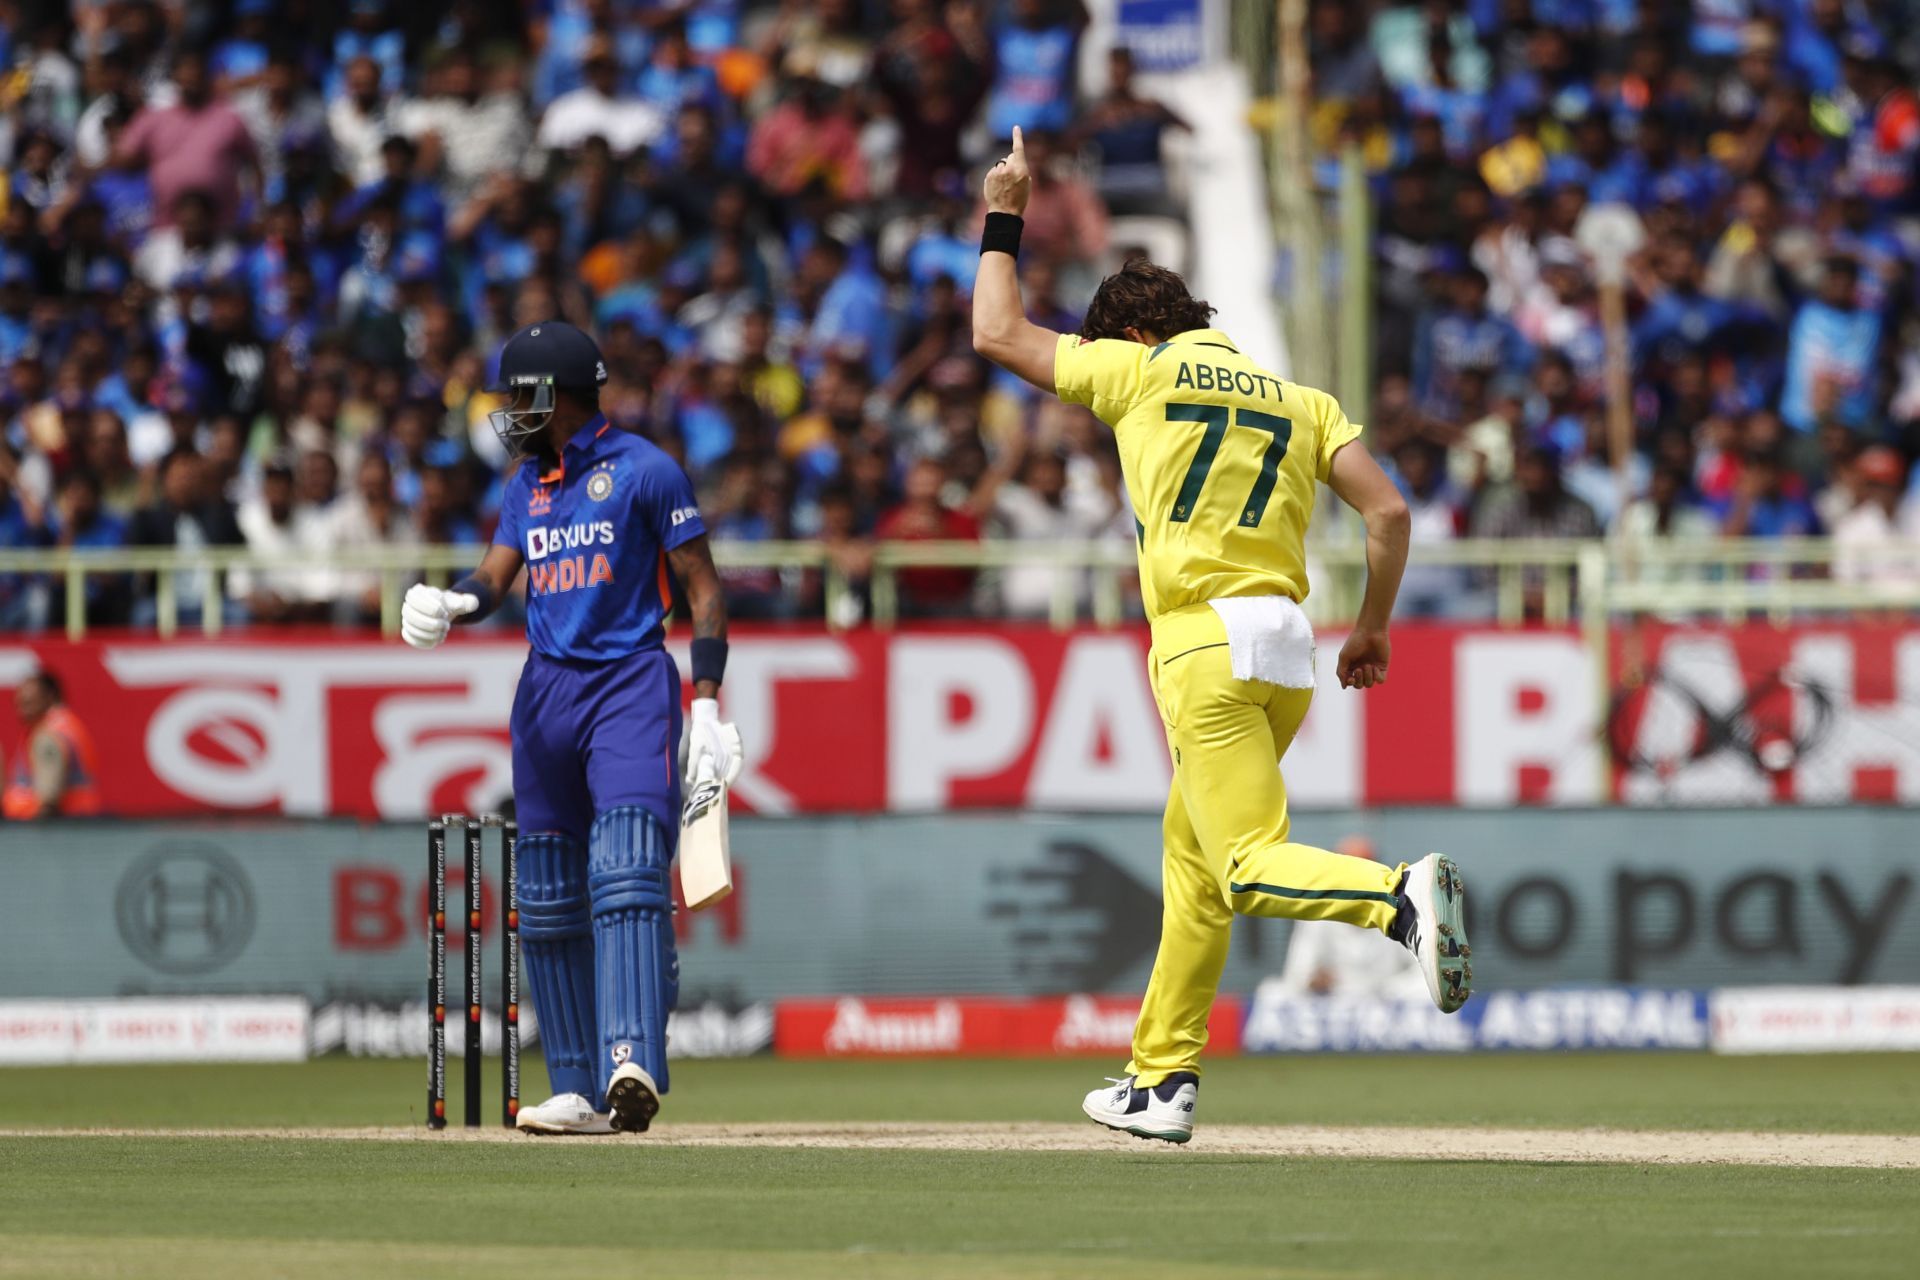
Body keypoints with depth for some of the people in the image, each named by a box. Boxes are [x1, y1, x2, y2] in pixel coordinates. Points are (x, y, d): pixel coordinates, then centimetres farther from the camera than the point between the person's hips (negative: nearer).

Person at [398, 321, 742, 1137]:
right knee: (547, 900, 6)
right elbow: (494, 578, 10)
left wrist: (708, 707, -11)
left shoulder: (642, 471, -3)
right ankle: (581, 1090, 11)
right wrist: (447, 605, -14)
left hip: (631, 683, -7)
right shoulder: (527, 485, 17)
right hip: (546, 689, 7)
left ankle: (633, 1063, -32)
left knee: (626, 872, -21)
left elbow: (703, 587, -4)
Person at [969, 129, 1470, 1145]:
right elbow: (1389, 510, 7)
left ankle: (1404, 897, -41)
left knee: (1251, 866, -14)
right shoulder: (1300, 400, 17)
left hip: (1206, 643, -7)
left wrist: (1003, 221, 26)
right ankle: (1162, 1081, 21)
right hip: (1289, 654, 7)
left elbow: (998, 335, 14)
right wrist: (1372, 631, 17)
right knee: (1191, 859, 18)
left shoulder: (1141, 371, 5)